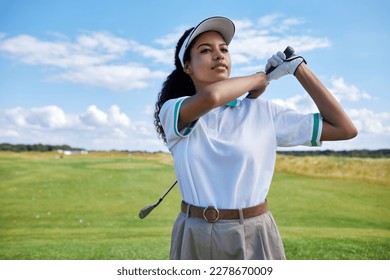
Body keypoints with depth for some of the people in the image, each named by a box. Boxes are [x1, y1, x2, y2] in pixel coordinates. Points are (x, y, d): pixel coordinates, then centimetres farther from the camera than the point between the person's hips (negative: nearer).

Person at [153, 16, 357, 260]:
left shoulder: (263, 112, -2)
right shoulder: (172, 111, -4)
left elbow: (345, 129, -1)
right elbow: (209, 97, -27)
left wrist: (298, 67, -2)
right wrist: (261, 77, -8)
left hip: (253, 238, 1)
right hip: (194, 237, 0)